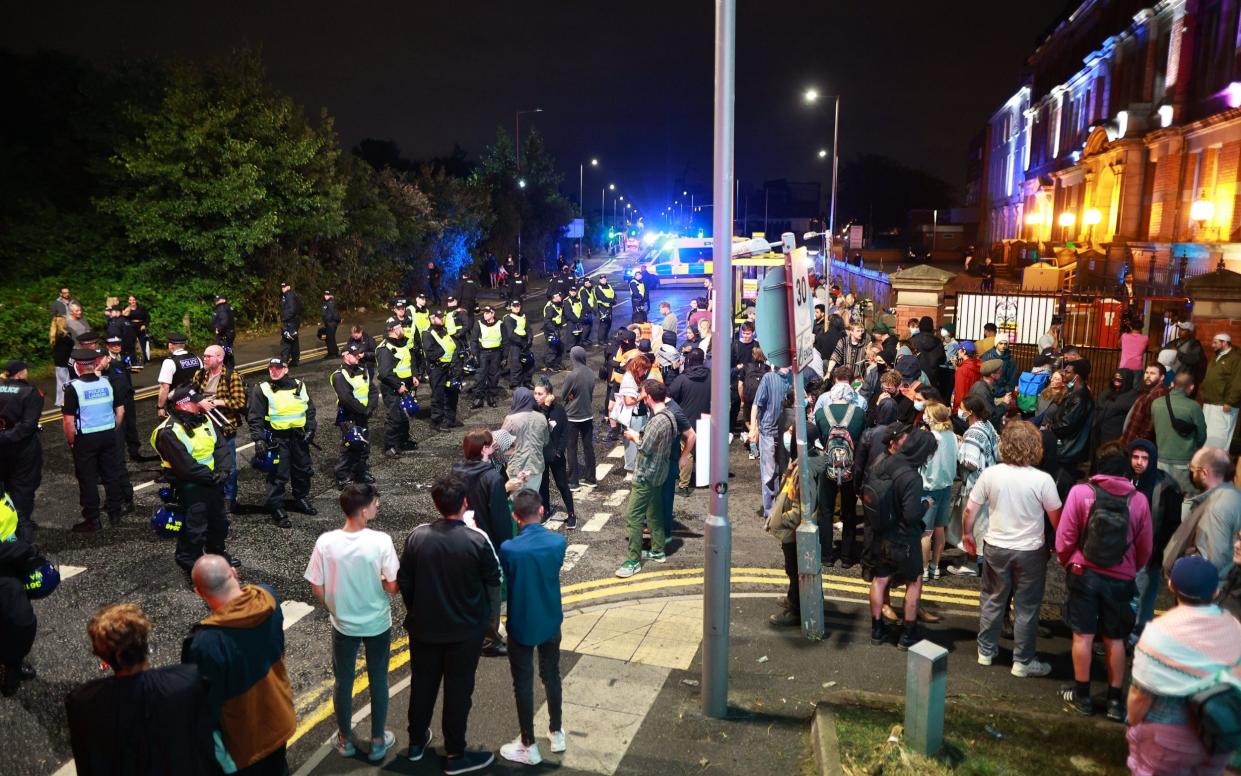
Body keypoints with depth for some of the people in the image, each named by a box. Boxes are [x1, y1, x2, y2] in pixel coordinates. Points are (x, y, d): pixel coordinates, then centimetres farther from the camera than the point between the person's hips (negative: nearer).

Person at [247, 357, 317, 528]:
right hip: (277, 438, -4)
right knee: (278, 475, -5)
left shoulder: (299, 386, 6)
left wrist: (310, 429, 2)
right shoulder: (262, 389, -4)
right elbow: (255, 417, -6)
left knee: (303, 470, 16)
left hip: (299, 436, 4)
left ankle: (302, 500, 36)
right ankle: (277, 509, 7)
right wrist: (258, 439, -15)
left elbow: (310, 409, 13)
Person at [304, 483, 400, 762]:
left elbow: (317, 588, -8)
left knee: (343, 682, 21)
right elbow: (392, 586, -18)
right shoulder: (381, 541, -23)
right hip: (378, 624, -1)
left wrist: (335, 609, 11)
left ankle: (345, 740, 38)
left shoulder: (325, 542, -17)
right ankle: (377, 741, 32)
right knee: (378, 681, 18)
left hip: (343, 625, 1)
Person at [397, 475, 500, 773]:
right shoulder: (477, 539, -22)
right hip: (465, 631, -3)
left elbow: (403, 581, -3)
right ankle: (455, 755, 26)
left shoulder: (417, 535, -13)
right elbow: (495, 579, -8)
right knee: (458, 691, 13)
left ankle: (416, 742, 40)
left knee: (422, 684, 22)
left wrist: (415, 611, 13)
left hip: (423, 627, 3)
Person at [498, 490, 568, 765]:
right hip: (551, 622, 3)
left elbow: (503, 587, -10)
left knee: (523, 684, 12)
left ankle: (529, 746, 25)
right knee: (551, 676, 22)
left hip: (521, 626, -3)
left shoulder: (508, 549, -24)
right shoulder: (559, 542, -15)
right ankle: (556, 733, 38)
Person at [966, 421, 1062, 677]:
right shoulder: (1042, 480, -17)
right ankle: (1023, 661, 19)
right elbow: (1056, 518, -7)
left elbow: (970, 509, -4)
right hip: (1030, 550, -2)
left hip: (996, 548, 2)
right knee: (1026, 607, 10)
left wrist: (967, 534, 13)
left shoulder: (990, 474, -11)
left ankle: (986, 651, 29)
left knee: (992, 600, 17)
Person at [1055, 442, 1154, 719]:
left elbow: (1064, 538, -8)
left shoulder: (1080, 492, -11)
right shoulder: (1138, 500, -6)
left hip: (1084, 573, -1)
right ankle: (1115, 701, 20)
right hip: (1120, 579, 2)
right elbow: (1145, 548, 2)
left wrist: (1066, 562, 11)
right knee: (1115, 639, 13)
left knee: (1083, 635, 8)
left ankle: (1082, 696, 18)